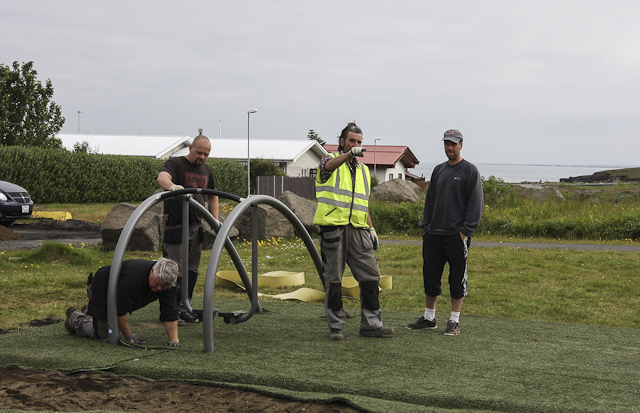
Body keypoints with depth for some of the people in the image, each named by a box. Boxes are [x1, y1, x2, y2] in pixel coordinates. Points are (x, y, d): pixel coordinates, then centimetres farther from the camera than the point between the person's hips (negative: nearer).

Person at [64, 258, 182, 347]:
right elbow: (120, 311, -33)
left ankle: (89, 313, 38)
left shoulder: (166, 281, -22)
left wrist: (174, 340, -27)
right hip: (101, 290, -7)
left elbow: (170, 313, -19)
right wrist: (128, 335, -25)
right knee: (103, 336, -5)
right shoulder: (134, 277, -43)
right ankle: (75, 317, 19)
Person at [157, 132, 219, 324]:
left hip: (196, 226, 7)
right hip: (175, 226, -7)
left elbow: (212, 196, 25)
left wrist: (215, 220, 13)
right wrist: (171, 185, -54)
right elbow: (162, 176, -31)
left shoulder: (206, 170, 13)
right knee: (176, 270, -8)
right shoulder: (175, 164, -9)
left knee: (192, 270, 11)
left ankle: (184, 308, 20)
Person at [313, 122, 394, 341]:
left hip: (358, 230, 6)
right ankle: (335, 326, 8)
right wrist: (349, 154, -44)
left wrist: (371, 228, 14)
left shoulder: (363, 170, 21)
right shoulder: (331, 160, 2)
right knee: (333, 279, 0)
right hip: (333, 227, -5)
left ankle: (370, 324, 8)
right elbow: (329, 166, -25)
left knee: (370, 275, 1)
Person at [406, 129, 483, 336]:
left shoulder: (470, 171, -3)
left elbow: (475, 204, -7)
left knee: (457, 278, 1)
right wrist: (425, 226, 11)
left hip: (456, 235, -6)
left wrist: (465, 231, -13)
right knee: (430, 276, 9)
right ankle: (429, 318, 20)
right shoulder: (438, 170, 15)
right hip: (433, 234, 6)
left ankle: (454, 321, 8)